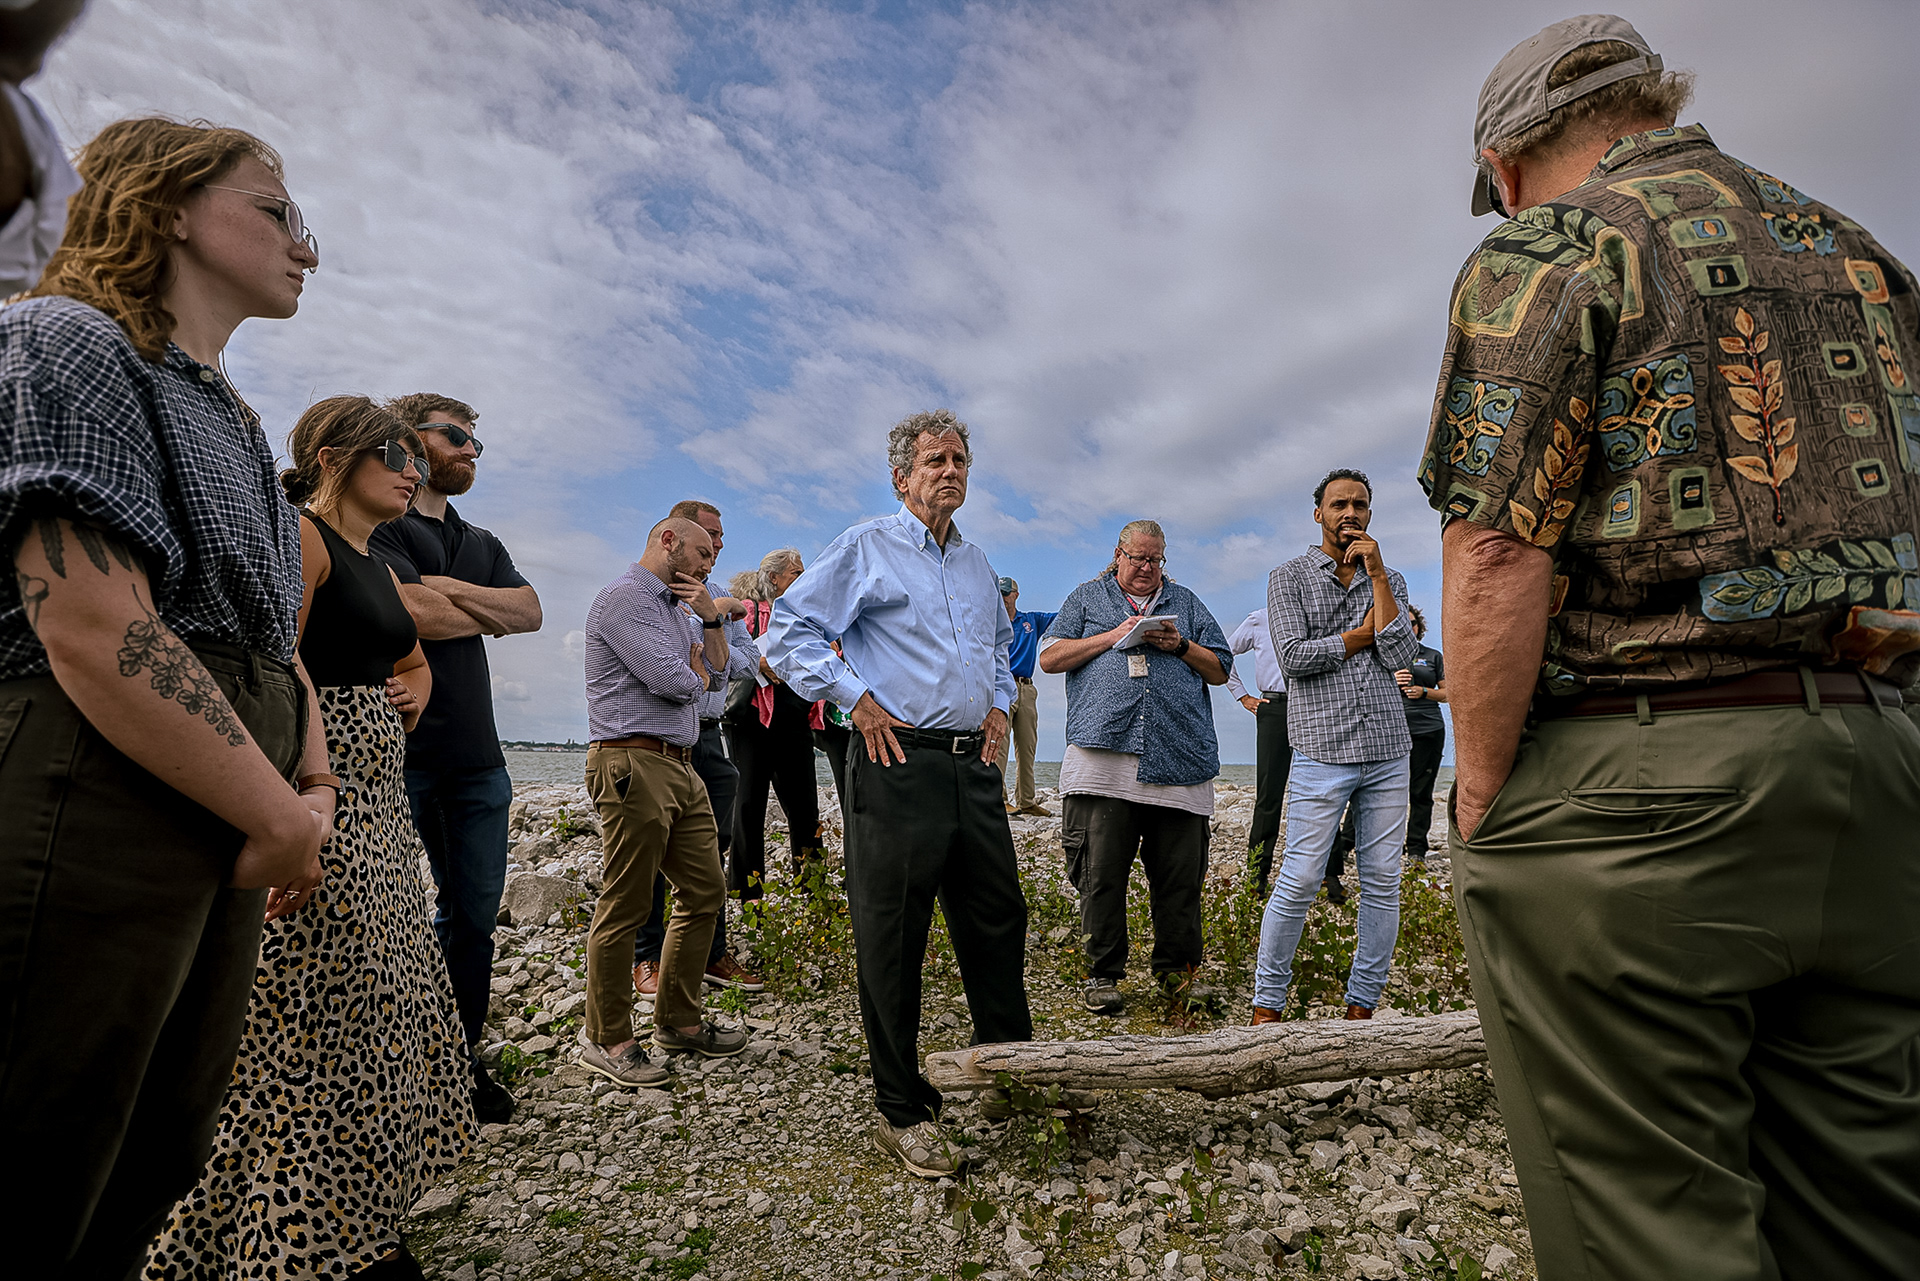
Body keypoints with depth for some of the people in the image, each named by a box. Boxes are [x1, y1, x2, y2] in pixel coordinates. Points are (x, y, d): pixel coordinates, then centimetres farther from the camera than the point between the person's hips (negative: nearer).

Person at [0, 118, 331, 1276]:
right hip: (95, 808, -9)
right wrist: (282, 817, -13)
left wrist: (316, 786, 5)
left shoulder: (234, 424, 20)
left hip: (224, 825, 9)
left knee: (152, 1176, 18)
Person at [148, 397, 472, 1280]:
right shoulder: (299, 538, -9)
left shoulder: (379, 568, 19)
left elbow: (412, 659, 35)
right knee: (311, 1020, -3)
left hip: (379, 802, 10)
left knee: (378, 1019, 15)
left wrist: (414, 695, 12)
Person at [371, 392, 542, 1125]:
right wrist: (491, 614, 1)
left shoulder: (481, 544, 22)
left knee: (473, 914, 10)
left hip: (475, 757, 6)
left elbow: (531, 611, 6)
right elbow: (413, 612, -16)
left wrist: (454, 591, -7)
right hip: (398, 751, -6)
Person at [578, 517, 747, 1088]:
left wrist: (710, 617, 7)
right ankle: (606, 1040, 13)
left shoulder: (672, 607, 23)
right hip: (634, 765, -10)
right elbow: (672, 681, -19)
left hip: (680, 768, 10)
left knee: (704, 892, 11)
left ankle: (678, 1020, 24)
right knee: (625, 907, -1)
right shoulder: (624, 597, -9)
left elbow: (715, 675, 19)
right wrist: (694, 673, 4)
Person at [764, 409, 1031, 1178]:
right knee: (892, 939, 1)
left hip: (973, 765, 7)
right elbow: (788, 631, -6)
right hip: (898, 761, -6)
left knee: (998, 920, 13)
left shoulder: (977, 563, 18)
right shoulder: (866, 548, -2)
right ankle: (903, 1114, 15)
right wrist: (857, 700, -12)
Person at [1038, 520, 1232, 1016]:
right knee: (1101, 872, -1)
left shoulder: (1185, 602, 22)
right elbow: (1050, 658, 6)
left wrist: (1180, 646, 0)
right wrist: (1114, 636, -2)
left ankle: (1175, 969, 20)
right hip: (1103, 758, -2)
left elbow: (1220, 671, 18)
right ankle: (1103, 975, 11)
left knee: (1181, 874, 4)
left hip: (1178, 760, 2)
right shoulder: (1087, 598, 17)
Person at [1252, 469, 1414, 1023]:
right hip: (1323, 750, -4)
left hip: (1388, 752, 4)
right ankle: (1267, 1004, 9)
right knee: (1300, 881, -5)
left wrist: (1376, 573, -4)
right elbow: (1293, 656, -9)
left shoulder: (1389, 580, 15)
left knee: (1382, 882, 6)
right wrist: (1365, 634, -3)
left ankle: (1361, 1006, 18)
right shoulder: (1289, 577, 5)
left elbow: (1400, 655, -3)